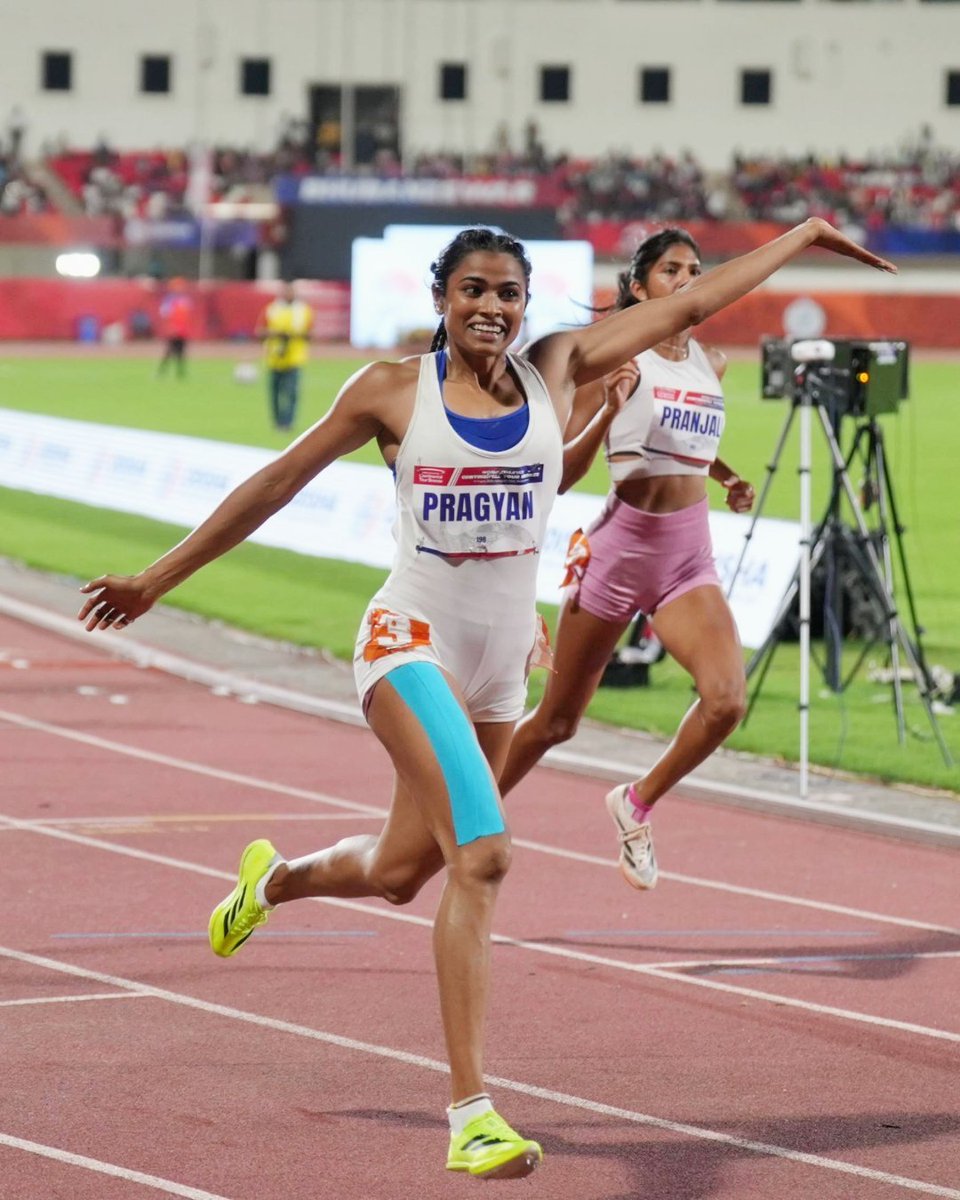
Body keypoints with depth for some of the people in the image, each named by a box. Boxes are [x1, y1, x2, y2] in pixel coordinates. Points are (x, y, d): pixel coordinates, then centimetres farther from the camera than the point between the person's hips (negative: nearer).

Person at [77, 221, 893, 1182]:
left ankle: (272, 880, 53)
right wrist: (155, 581, 5)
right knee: (481, 855, -22)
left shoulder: (556, 373, 2)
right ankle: (471, 1111, -22)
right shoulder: (393, 391, -5)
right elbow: (277, 483, 2)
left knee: (402, 870, 18)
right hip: (411, 644, -5)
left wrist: (805, 236, 13)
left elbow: (687, 304, 8)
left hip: (501, 666, 5)